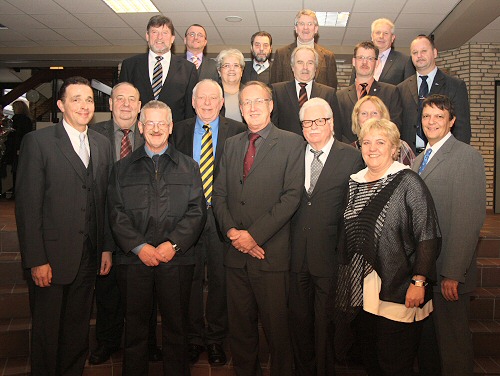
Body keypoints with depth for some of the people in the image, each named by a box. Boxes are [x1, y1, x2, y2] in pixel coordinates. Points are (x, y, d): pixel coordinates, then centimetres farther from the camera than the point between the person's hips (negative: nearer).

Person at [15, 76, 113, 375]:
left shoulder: (102, 144, 9)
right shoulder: (38, 141, -6)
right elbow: (27, 205, -10)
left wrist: (107, 247, 7)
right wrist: (36, 260, -13)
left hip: (89, 257, 4)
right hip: (51, 255, -4)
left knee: (79, 327, 15)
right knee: (47, 329, 10)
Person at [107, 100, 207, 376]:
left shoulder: (189, 167, 10)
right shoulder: (122, 168, 11)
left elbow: (197, 211, 1)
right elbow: (116, 213, 2)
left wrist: (173, 244, -12)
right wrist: (139, 246, -11)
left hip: (176, 259, 0)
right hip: (133, 258, 1)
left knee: (176, 327, 8)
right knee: (135, 326, 9)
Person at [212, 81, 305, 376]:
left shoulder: (292, 143, -1)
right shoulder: (232, 144, 15)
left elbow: (291, 196, -10)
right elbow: (219, 194, 12)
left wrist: (254, 234, -14)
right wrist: (232, 231, -5)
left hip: (271, 254, -4)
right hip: (236, 253, 5)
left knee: (276, 327, 5)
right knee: (240, 326, 14)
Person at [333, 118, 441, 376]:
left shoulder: (408, 183, -7)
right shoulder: (355, 183, 10)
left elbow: (428, 238, -11)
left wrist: (419, 281, -16)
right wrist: (346, 281, 13)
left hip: (396, 293, -5)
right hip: (359, 292, 6)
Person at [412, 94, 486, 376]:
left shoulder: (467, 156, -10)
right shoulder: (419, 160, 15)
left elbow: (470, 220, -16)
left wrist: (453, 274, -19)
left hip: (448, 275, -7)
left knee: (453, 344, 5)